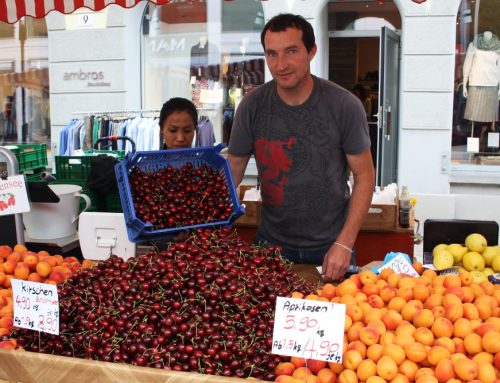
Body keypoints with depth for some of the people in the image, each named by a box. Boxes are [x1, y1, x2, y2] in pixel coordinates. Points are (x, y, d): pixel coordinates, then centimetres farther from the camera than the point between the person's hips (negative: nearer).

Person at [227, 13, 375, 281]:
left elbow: (364, 177, -8)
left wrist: (344, 244, -14)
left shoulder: (344, 106, -14)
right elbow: (233, 171, -3)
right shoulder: (252, 106, -9)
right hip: (271, 242, 2)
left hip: (330, 247, -1)